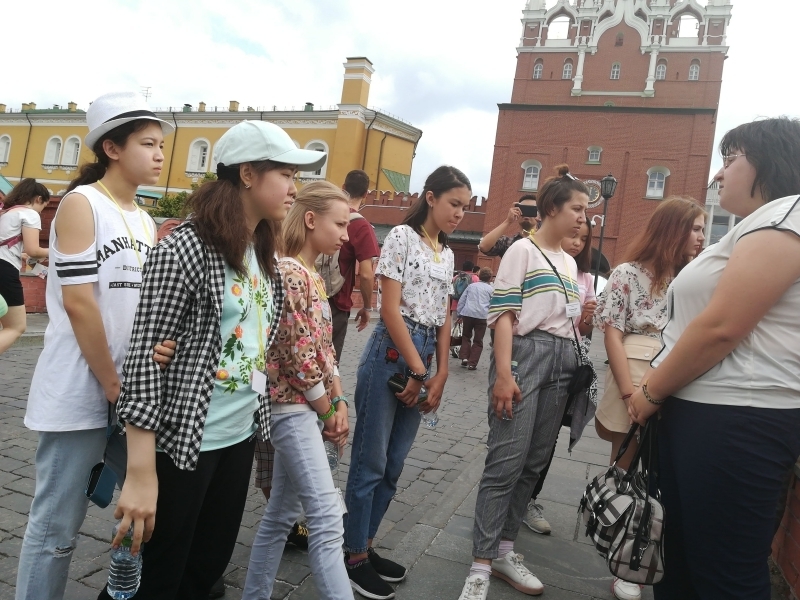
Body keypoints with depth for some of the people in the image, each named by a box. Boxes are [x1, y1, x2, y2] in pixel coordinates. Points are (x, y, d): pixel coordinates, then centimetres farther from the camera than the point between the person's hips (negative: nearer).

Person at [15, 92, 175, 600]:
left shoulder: (146, 222, 12)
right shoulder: (81, 203, -9)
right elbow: (78, 303, -16)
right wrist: (112, 385, -13)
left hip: (136, 390, 7)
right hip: (81, 392, -7)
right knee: (58, 527, 3)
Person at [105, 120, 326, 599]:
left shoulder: (264, 255, 6)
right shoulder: (186, 248, -16)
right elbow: (145, 356, -19)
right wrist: (141, 472, -21)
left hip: (241, 435, 7)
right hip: (183, 440, -7)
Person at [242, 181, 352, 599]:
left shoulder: (312, 275, 13)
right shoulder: (289, 272, -16)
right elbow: (298, 352, -19)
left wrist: (339, 401, 6)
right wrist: (327, 411, -8)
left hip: (306, 406, 9)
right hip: (293, 405, -9)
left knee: (282, 513, 17)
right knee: (327, 518, -8)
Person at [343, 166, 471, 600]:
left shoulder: (447, 253, 15)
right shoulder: (402, 236, -6)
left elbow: (443, 318, 14)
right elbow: (390, 308, -13)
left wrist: (440, 374, 5)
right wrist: (417, 369, -12)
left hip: (424, 357, 7)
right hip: (392, 352, -7)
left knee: (394, 463, 12)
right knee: (370, 461, 1)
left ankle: (365, 546, 26)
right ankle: (355, 556, 15)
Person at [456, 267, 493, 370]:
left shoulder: (471, 286, 16)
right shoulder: (491, 289, 9)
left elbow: (461, 300, 14)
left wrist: (459, 314, 17)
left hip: (468, 313, 2)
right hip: (482, 315, -2)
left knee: (466, 336, 20)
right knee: (478, 341, 7)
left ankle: (464, 358, 7)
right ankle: (472, 363, 3)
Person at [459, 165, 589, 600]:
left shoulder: (570, 263, 18)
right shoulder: (523, 250, -4)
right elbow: (502, 314, -12)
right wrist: (503, 373, -20)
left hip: (562, 362, 8)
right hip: (524, 355, -7)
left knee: (533, 463, 9)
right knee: (506, 462, -8)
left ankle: (504, 549, 22)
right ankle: (481, 564, 1)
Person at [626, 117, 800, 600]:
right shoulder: (758, 228, 21)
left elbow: (721, 327, -22)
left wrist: (652, 391, -10)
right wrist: (657, 391, 15)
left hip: (736, 422, -10)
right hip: (698, 410, 10)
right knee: (680, 554, 20)